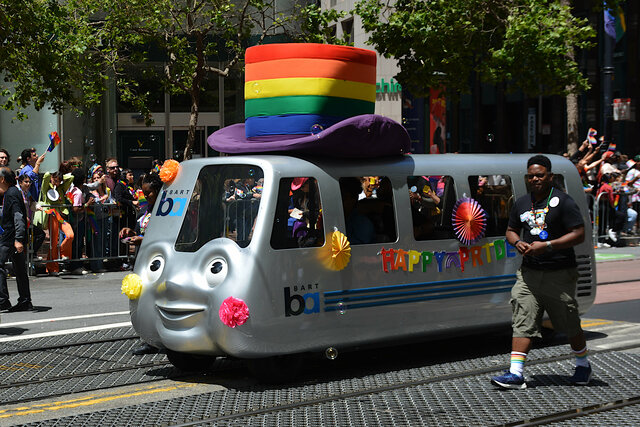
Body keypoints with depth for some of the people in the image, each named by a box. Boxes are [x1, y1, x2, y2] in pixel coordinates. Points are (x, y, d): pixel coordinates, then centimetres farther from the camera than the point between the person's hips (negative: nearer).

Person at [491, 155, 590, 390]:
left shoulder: (563, 202, -7)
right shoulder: (521, 203, 11)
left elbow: (579, 234, -11)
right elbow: (511, 230, 23)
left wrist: (547, 245, -19)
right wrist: (518, 242, -1)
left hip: (559, 275, -4)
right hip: (528, 273, 4)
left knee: (570, 325, 8)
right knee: (522, 323, -7)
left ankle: (583, 364, 31)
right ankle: (515, 374, -10)